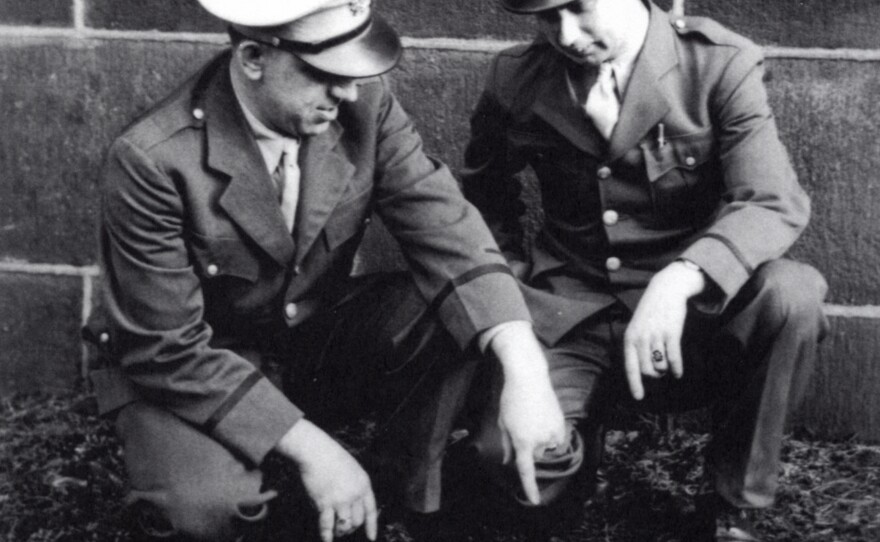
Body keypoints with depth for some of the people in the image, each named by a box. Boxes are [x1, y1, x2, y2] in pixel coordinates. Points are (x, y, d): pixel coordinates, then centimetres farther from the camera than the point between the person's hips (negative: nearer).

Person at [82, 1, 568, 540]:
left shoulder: (363, 101, -15)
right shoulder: (151, 161, -27)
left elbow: (445, 225, -19)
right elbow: (169, 350, -24)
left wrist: (525, 368, -35)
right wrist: (308, 447, -29)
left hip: (323, 341, 4)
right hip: (189, 370, -4)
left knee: (457, 303, -21)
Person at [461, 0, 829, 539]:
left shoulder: (720, 65, -9)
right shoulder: (517, 78, 1)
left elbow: (777, 203, -21)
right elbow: (489, 193, 21)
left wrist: (680, 278, -37)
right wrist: (511, 279, 6)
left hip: (688, 313, -1)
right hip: (568, 316, 1)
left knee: (792, 293, -33)